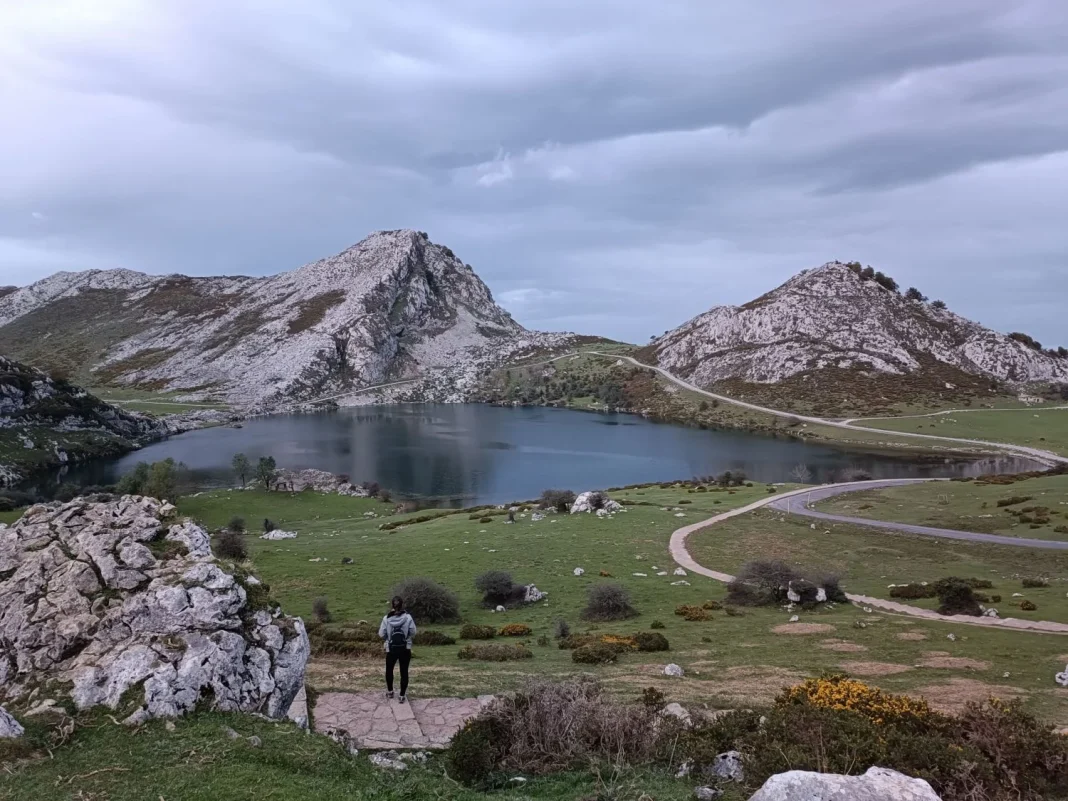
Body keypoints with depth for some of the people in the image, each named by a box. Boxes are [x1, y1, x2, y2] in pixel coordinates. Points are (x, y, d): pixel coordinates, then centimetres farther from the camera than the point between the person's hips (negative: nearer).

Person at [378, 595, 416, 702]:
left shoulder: (386, 618, -10)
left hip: (391, 649, 1)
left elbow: (381, 634, -4)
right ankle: (403, 695, 10)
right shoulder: (407, 617, -11)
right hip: (405, 649, -1)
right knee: (404, 671, 8)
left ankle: (390, 691, 36)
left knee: (389, 670, 22)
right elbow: (413, 632, -6)